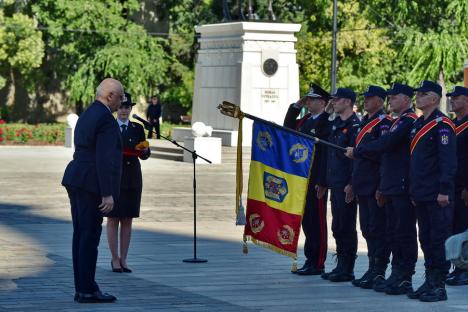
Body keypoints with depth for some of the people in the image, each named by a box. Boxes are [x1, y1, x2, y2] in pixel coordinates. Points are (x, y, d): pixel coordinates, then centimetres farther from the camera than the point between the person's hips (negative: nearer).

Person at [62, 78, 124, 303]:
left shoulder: (87, 115, 16)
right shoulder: (105, 119, -15)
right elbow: (104, 160, -20)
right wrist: (107, 194, -19)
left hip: (75, 180, 10)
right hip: (91, 184, -10)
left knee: (81, 235, 11)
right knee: (90, 236, -6)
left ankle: (81, 288, 14)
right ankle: (87, 290, -3)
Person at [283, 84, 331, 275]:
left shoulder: (326, 123, -13)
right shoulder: (306, 120, 13)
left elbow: (327, 154, -18)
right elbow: (288, 127, 29)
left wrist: (322, 182, -20)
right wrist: (296, 106, 15)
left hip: (316, 181, -9)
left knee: (316, 221, -2)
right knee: (306, 219, 13)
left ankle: (317, 264, 3)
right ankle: (310, 260, 21)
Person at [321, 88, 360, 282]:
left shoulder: (355, 125, -12)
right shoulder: (335, 124, 16)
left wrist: (351, 184, -21)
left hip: (346, 185, -9)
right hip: (335, 184, 9)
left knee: (346, 227, -4)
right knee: (338, 227, 13)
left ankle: (347, 270, 2)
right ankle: (341, 266, 20)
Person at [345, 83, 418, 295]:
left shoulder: (409, 121, -13)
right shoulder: (399, 122, 20)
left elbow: (384, 144, -22)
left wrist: (356, 152, -11)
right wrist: (383, 187, 21)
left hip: (404, 188, -10)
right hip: (392, 189, 10)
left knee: (405, 233, -6)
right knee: (393, 233, 12)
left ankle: (404, 279, -2)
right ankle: (397, 275, 17)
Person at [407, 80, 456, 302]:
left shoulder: (442, 125, -11)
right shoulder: (418, 124, 16)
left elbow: (449, 160, -17)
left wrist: (444, 190, -20)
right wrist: (414, 191, 18)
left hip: (437, 196, -9)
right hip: (421, 195, 9)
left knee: (439, 239, -3)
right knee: (425, 239, 12)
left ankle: (439, 286, 2)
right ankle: (430, 282, 19)